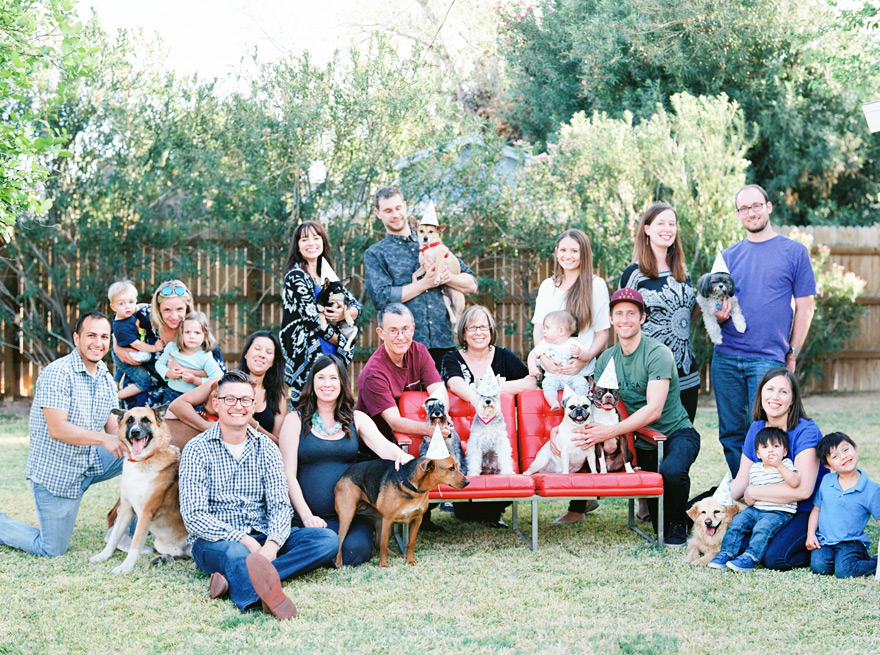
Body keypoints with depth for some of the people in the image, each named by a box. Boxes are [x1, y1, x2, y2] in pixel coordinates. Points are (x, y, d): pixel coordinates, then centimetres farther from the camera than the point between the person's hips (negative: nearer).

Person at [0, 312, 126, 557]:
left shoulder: (106, 378, 5)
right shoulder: (57, 374, -20)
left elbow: (112, 426, 5)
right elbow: (58, 429, -26)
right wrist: (102, 438, -29)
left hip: (91, 463, 7)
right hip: (55, 471, -7)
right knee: (53, 550, -2)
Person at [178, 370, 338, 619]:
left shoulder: (266, 448, 9)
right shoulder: (197, 450, -2)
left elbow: (281, 505, -1)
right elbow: (194, 516, -11)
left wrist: (272, 544, -23)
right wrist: (243, 540, -24)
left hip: (262, 538, 5)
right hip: (216, 541, -4)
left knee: (327, 539, -18)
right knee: (235, 552, -38)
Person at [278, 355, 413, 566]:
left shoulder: (357, 419, 12)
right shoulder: (296, 420, 4)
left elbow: (383, 446, -5)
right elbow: (288, 475, 0)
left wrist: (401, 456, -31)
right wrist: (306, 516, -12)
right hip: (311, 516, -1)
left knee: (355, 550, -28)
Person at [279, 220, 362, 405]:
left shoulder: (327, 276, 16)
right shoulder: (295, 277, -6)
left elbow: (357, 306, 15)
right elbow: (311, 318, -12)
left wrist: (344, 313, -9)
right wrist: (339, 340, -3)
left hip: (331, 355, 7)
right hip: (307, 357, -7)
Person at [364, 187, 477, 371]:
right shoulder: (375, 254, 9)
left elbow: (471, 284, 14)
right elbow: (381, 298, -7)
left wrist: (445, 277, -6)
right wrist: (425, 283, -7)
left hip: (443, 341, 3)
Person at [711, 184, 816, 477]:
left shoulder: (794, 252, 4)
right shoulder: (729, 256, 13)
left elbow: (804, 307, 5)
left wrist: (793, 354, 0)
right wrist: (718, 315, -8)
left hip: (768, 359, -3)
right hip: (725, 358, 3)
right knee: (730, 435, 5)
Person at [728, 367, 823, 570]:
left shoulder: (806, 431, -16)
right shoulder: (756, 429, 5)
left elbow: (803, 489, -25)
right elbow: (742, 480, 5)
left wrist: (754, 493, -17)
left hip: (808, 511, -6)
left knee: (774, 557, -27)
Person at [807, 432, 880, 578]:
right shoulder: (826, 481, 3)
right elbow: (816, 509, 13)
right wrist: (810, 534, 0)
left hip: (852, 541, -3)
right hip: (824, 540, 3)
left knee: (844, 570, -26)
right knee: (819, 566, -24)